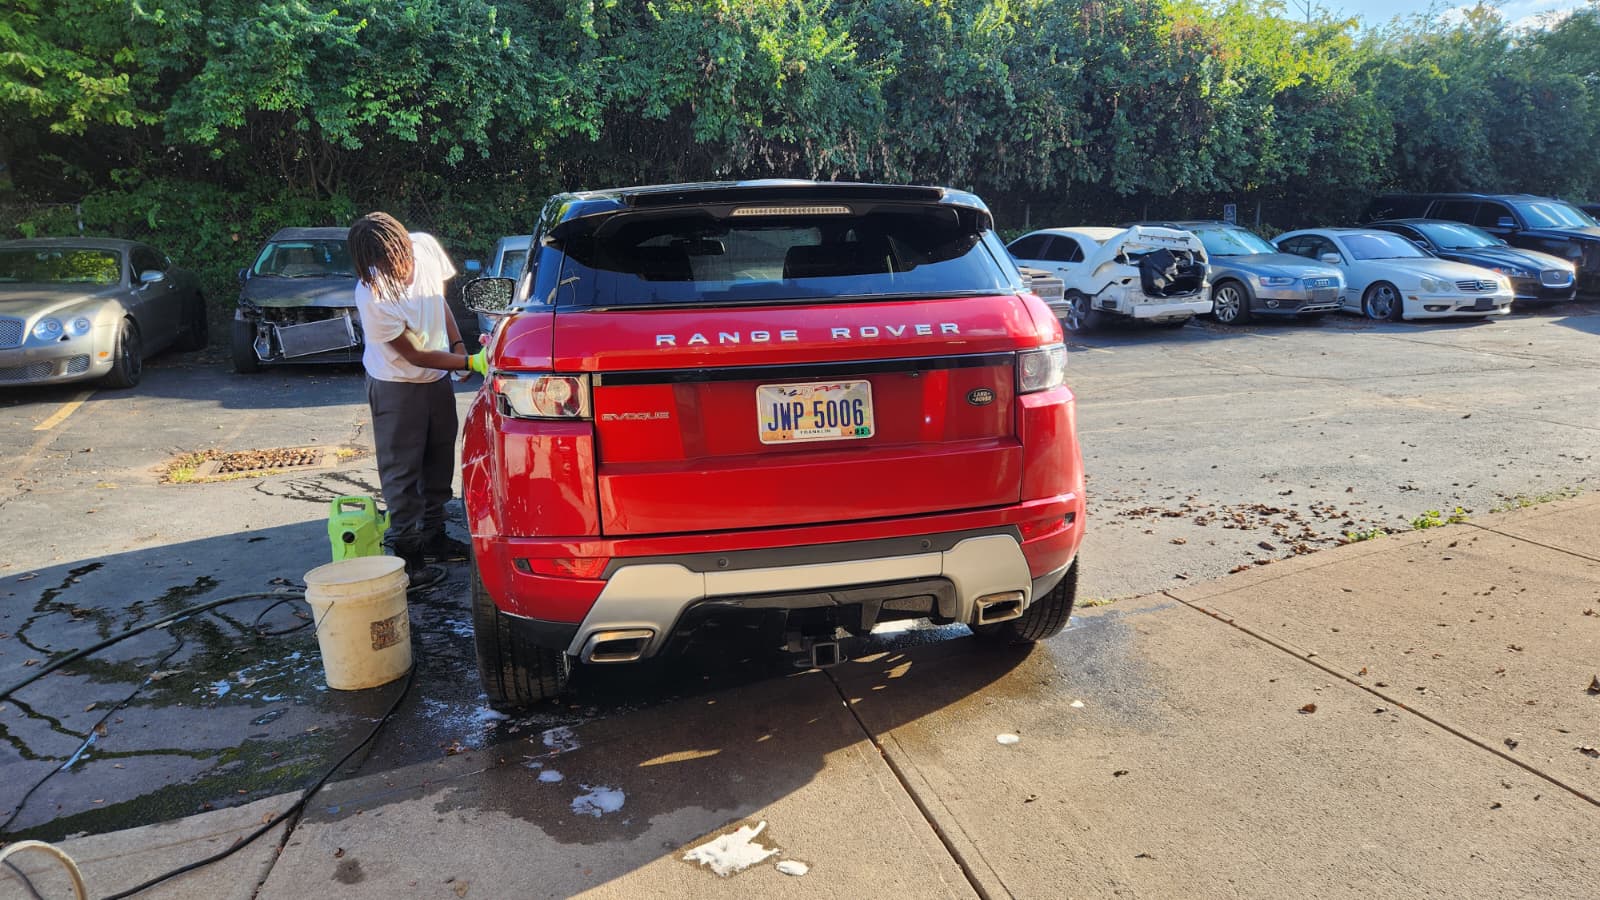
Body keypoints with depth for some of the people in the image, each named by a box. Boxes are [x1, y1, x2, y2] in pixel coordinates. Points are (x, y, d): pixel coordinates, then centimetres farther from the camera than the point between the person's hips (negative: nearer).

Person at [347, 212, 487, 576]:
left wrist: (458, 345, -4)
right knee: (401, 468, 0)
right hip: (397, 386, -6)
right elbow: (415, 356, -23)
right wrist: (471, 363, -28)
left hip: (437, 378, 6)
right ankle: (406, 547, 14)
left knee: (439, 461, 14)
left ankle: (433, 536, 29)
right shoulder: (373, 297, -30)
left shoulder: (426, 246, -15)